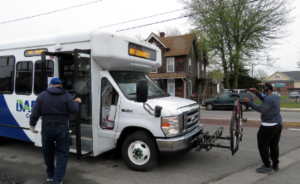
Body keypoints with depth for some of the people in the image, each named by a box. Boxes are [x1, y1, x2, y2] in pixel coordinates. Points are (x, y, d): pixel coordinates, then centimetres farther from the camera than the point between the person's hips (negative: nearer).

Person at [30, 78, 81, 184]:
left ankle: (50, 175, 33)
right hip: (61, 128, -2)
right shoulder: (66, 96, -2)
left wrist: (32, 125, 12)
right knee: (62, 154, 6)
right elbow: (74, 110, -9)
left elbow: (35, 113, 2)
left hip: (46, 128, 2)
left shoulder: (42, 95, 4)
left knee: (48, 153, 20)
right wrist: (77, 102, 10)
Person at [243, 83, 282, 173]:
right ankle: (275, 165, 25)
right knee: (274, 145, 17)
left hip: (269, 126, -9)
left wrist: (248, 102, -30)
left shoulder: (269, 99, -20)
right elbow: (264, 101, 22)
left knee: (263, 145, -1)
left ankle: (267, 166, 3)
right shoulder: (275, 97, 10)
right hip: (278, 124, 10)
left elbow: (261, 109, -28)